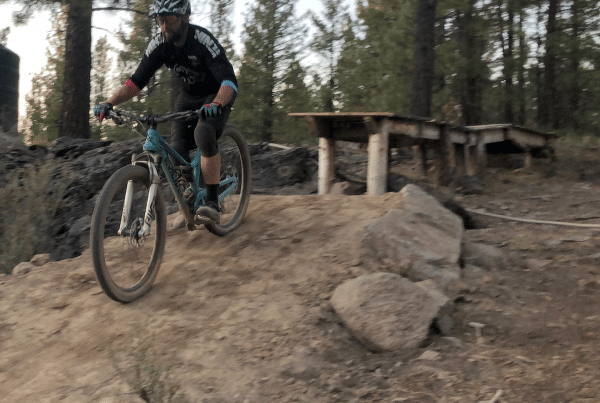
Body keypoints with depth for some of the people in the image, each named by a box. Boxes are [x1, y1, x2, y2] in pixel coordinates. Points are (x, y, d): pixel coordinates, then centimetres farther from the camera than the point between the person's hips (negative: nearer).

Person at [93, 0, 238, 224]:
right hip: (188, 95, 6)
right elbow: (137, 81, -13)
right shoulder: (159, 44, -16)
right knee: (177, 150, -9)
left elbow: (229, 80, -40)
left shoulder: (202, 40, -32)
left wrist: (216, 104, -61)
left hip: (217, 94, -6)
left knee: (203, 133, -33)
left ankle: (213, 203, -27)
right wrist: (109, 103, -28)